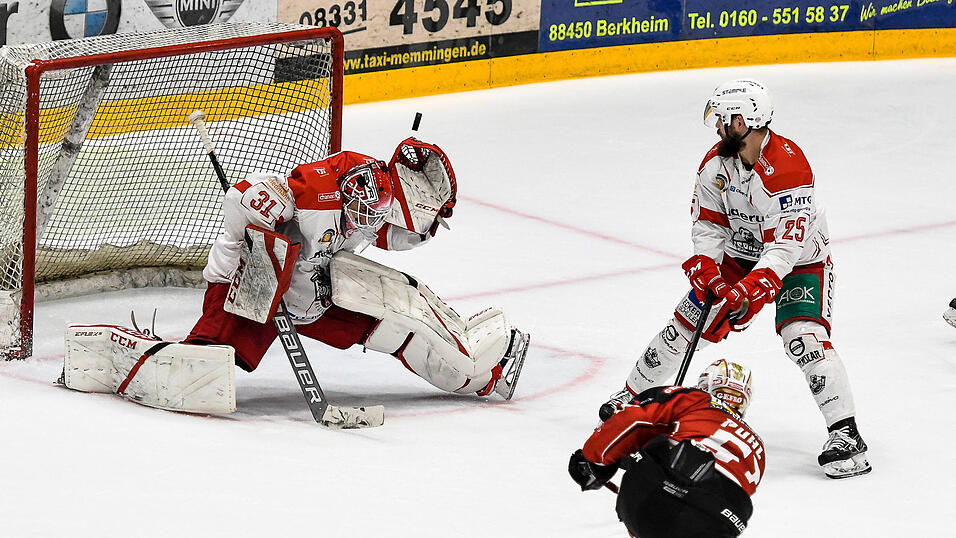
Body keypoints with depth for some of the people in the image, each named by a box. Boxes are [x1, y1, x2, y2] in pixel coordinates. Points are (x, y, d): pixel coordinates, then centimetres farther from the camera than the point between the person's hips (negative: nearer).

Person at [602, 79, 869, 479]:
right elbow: (708, 222, -2)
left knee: (803, 337, -26)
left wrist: (747, 293, -42)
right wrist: (706, 268, -20)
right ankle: (631, 395, 23)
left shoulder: (787, 168, -33)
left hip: (801, 262, -6)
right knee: (686, 323, 3)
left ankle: (845, 434, -24)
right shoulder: (717, 162, -10)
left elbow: (786, 246, -35)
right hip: (742, 255, 6)